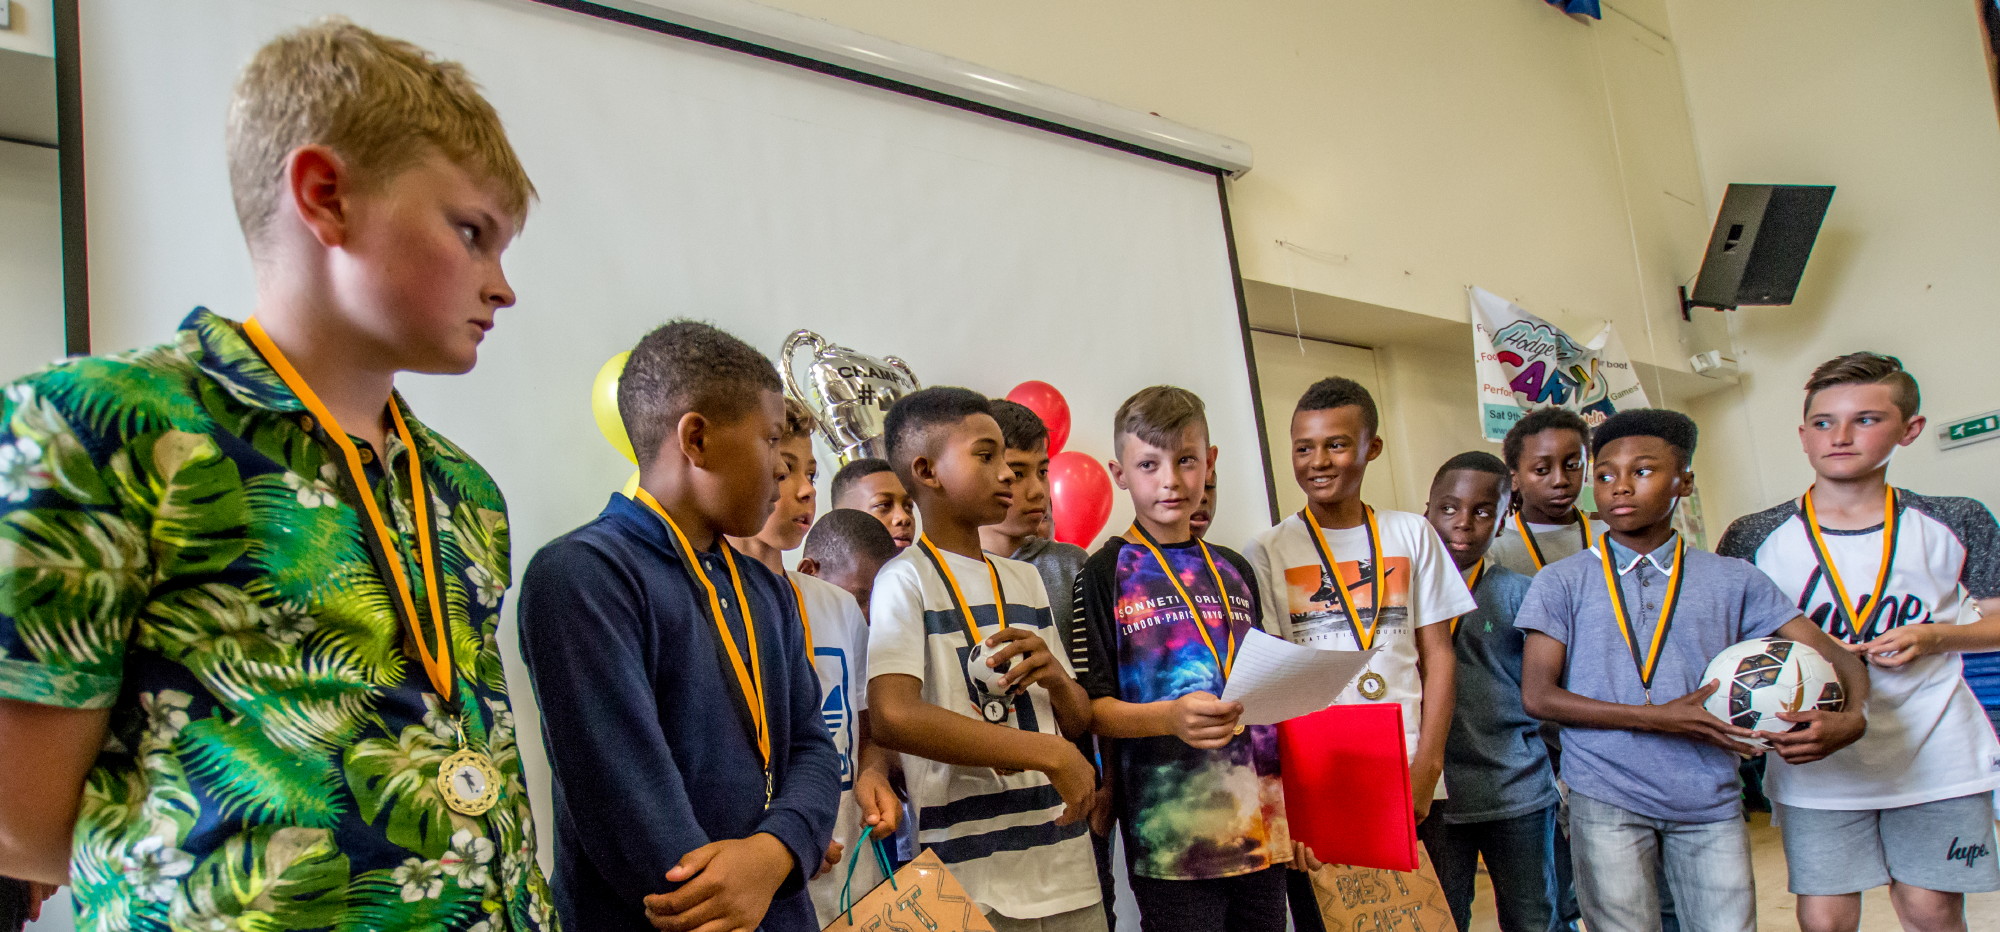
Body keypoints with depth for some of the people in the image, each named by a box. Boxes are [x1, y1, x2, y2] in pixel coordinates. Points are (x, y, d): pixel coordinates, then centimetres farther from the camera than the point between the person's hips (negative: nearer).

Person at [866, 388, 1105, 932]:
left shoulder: (1026, 579, 13)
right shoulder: (906, 579, -8)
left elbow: (1079, 722, 14)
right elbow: (891, 717, -24)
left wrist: (1057, 677, -9)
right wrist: (1050, 753, -20)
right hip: (969, 885, -6)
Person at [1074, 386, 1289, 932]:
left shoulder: (1236, 571, 14)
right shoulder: (1107, 575, -1)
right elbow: (1092, 707, -7)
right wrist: (1169, 717, -25)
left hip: (1263, 829, 5)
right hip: (1170, 840, -4)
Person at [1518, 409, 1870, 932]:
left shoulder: (1732, 581, 7)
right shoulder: (1562, 583, 2)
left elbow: (1834, 657, 6)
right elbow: (1538, 696, -5)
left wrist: (1850, 719, -18)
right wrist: (1657, 718, -13)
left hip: (1711, 804, 2)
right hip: (1607, 802, -2)